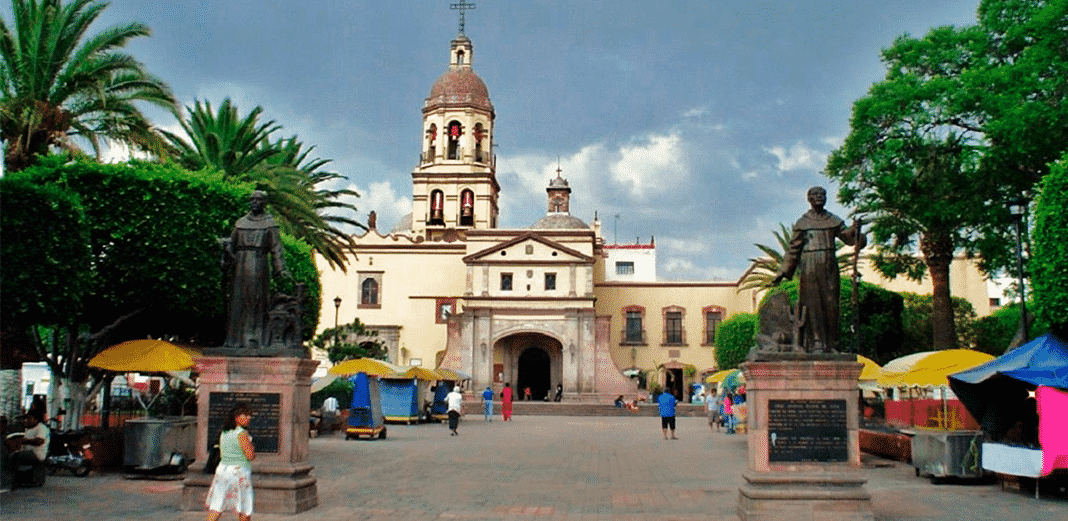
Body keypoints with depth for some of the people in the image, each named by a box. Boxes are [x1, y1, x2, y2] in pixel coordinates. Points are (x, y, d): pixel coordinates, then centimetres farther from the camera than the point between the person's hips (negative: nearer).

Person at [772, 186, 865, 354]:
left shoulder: (834, 220, 12)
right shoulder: (802, 222, 7)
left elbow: (848, 237, 9)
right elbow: (794, 248, 8)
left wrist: (855, 230, -14)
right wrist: (783, 272, 3)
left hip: (829, 266, 2)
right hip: (810, 267, -2)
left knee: (831, 303, 0)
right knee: (813, 303, -5)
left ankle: (831, 344, 6)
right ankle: (816, 343, -2)